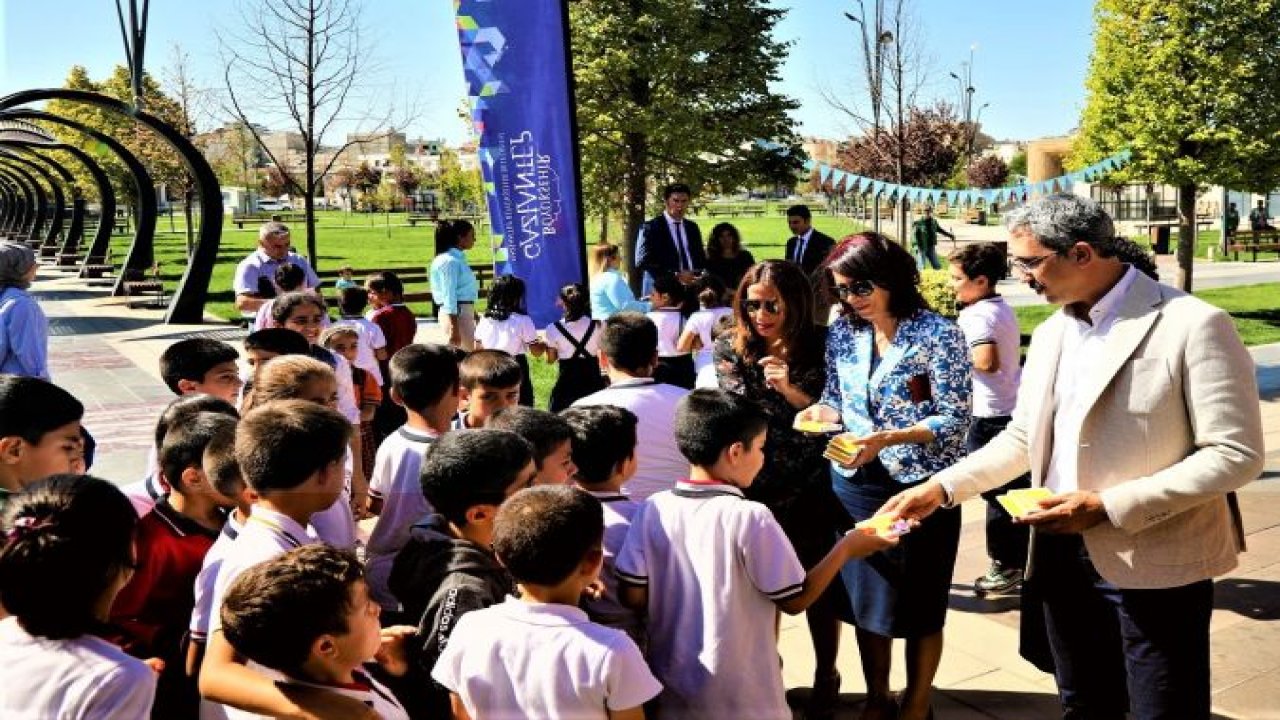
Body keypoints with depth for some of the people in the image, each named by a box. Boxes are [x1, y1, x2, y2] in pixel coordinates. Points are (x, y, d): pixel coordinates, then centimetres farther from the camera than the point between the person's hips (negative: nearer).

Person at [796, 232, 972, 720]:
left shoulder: (938, 333, -13)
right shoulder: (842, 333, 3)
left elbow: (955, 419, -15)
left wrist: (888, 438, -27)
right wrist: (812, 410, -13)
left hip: (920, 487, -4)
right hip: (854, 486, 5)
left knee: (919, 605, 10)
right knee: (866, 597, 15)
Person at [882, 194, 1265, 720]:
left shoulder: (1193, 325, -15)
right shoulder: (1050, 334, 8)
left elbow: (1236, 454, -17)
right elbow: (1021, 438, 14)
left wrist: (1107, 508, -22)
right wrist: (941, 488, 1)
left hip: (1154, 565, -6)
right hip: (1063, 554, 6)